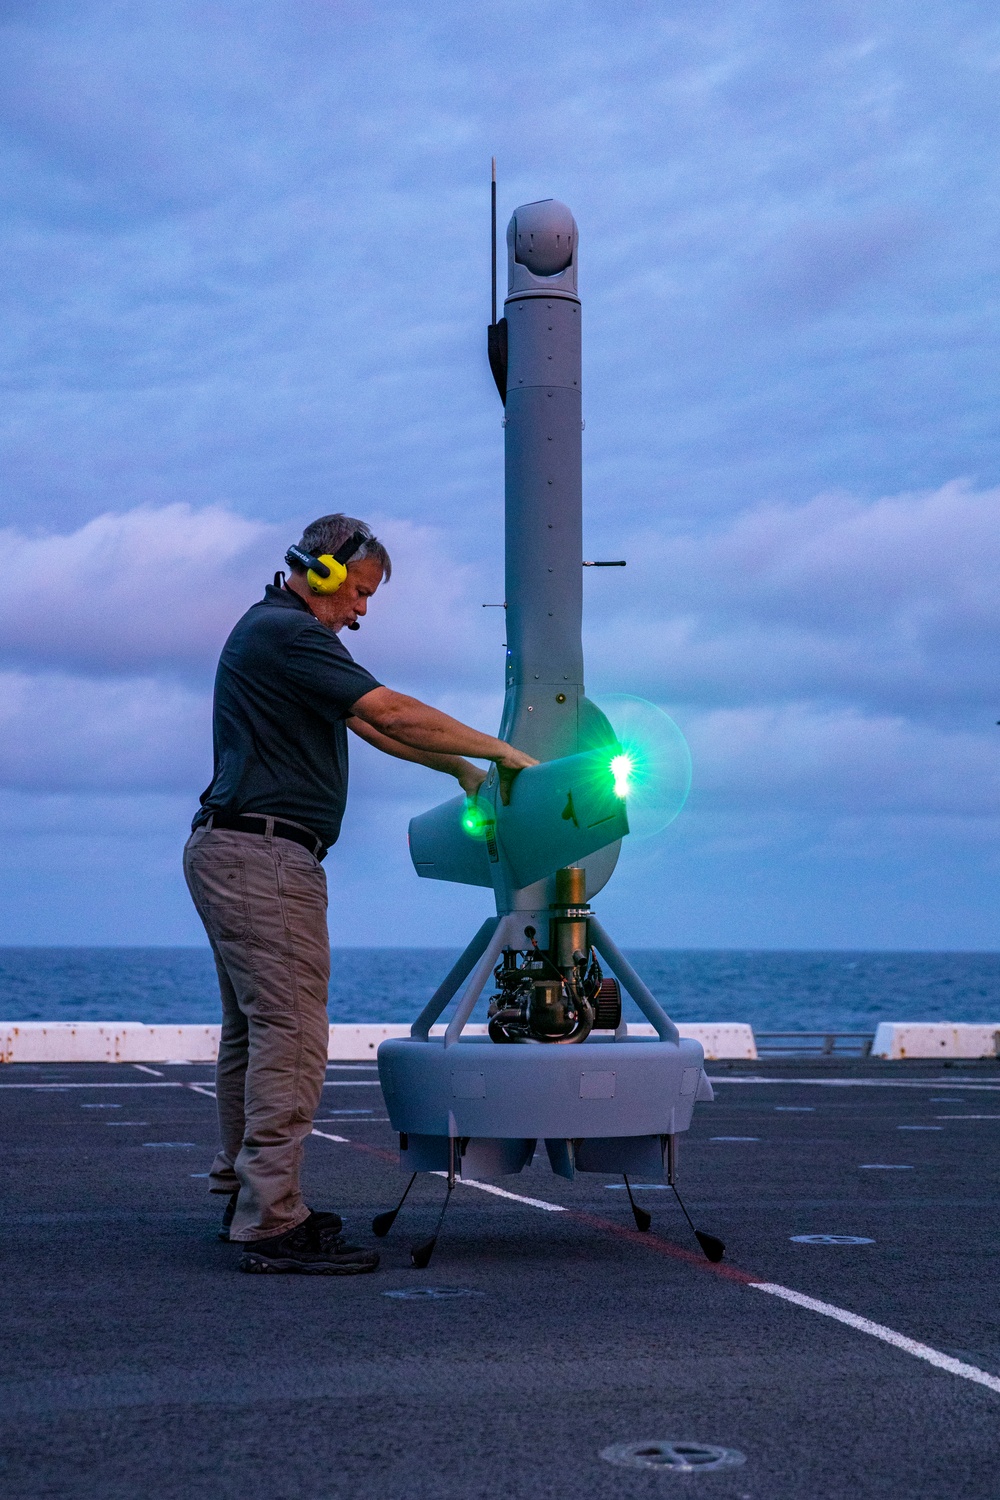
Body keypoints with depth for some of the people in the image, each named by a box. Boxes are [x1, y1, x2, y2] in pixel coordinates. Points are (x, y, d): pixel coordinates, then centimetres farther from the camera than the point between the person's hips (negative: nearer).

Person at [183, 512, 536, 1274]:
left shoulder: (276, 632, 21)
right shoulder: (287, 633, -13)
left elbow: (369, 724, 25)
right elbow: (392, 711, -19)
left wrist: (461, 766, 22)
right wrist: (497, 749, -10)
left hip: (231, 853, 11)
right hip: (264, 858, -11)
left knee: (254, 1029, 16)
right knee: (291, 1035, -12)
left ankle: (244, 1194, 24)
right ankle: (272, 1225, -12)